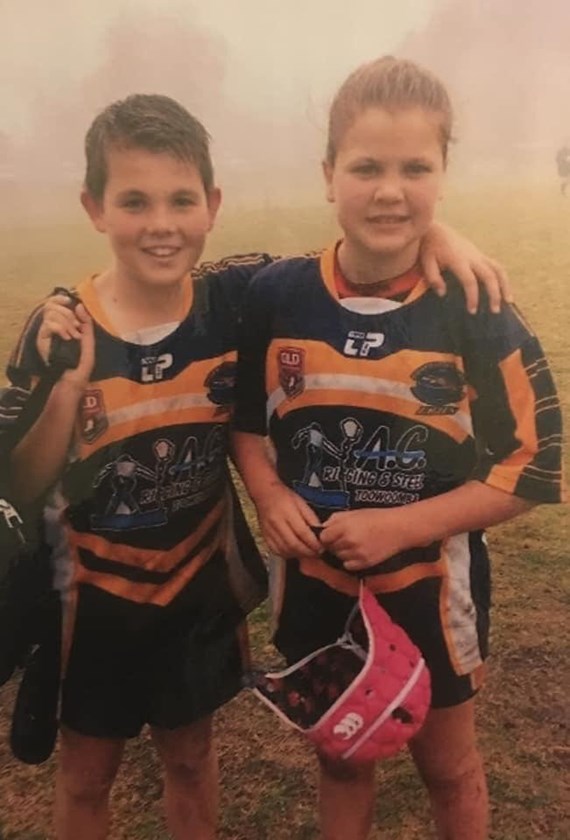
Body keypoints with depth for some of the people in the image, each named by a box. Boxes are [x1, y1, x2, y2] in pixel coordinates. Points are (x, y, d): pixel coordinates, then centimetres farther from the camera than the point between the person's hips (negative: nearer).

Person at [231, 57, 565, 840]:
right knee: (340, 755, 26)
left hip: (429, 589, -1)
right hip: (315, 584, 2)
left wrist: (400, 525, -22)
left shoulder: (477, 314, -17)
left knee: (446, 763, 24)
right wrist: (269, 497, -15)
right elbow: (244, 421, 3)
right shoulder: (274, 296, -11)